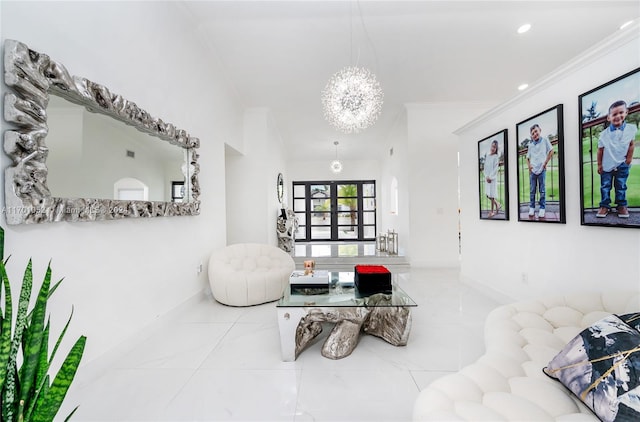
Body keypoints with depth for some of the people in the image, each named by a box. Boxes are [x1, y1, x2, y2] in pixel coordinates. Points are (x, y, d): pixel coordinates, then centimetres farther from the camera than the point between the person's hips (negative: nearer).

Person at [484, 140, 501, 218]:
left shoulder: (496, 157, -5)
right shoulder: (487, 156, 8)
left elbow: (495, 168, -10)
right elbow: (485, 167, 6)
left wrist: (490, 177, -15)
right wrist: (486, 176, -5)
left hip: (493, 178, -5)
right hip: (487, 177, 5)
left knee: (492, 195, -2)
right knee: (487, 194, 9)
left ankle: (492, 211, 7)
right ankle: (497, 204, 32)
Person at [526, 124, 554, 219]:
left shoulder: (544, 140, 2)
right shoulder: (530, 145, 9)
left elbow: (551, 151, 3)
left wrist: (545, 163, -5)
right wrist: (529, 166, -1)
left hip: (541, 169, -2)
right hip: (532, 170, 2)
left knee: (542, 190, 1)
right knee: (532, 190, 5)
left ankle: (542, 208, 7)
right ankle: (532, 208, 12)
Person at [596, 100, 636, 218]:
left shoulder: (631, 128, -7)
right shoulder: (604, 134, -13)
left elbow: (631, 145, 4)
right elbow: (600, 150, -5)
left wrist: (629, 158, 1)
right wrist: (599, 164, -3)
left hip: (622, 164, 1)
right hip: (606, 165, -1)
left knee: (621, 186, 8)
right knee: (605, 186, 3)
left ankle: (622, 205, 18)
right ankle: (605, 205, 10)